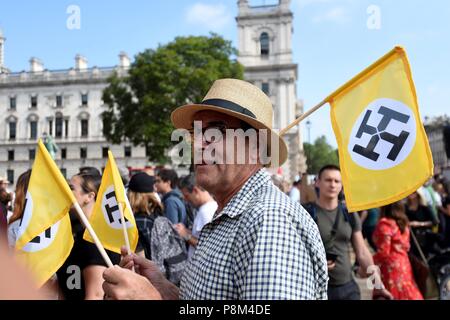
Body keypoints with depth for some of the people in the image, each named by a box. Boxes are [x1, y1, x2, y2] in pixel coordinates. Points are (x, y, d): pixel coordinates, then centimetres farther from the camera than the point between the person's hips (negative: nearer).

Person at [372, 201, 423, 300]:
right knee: (407, 294, 15)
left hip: (390, 267, -8)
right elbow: (406, 246, 15)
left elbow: (383, 252, -20)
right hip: (403, 264, 9)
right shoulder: (403, 222, 8)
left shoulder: (385, 223, -18)